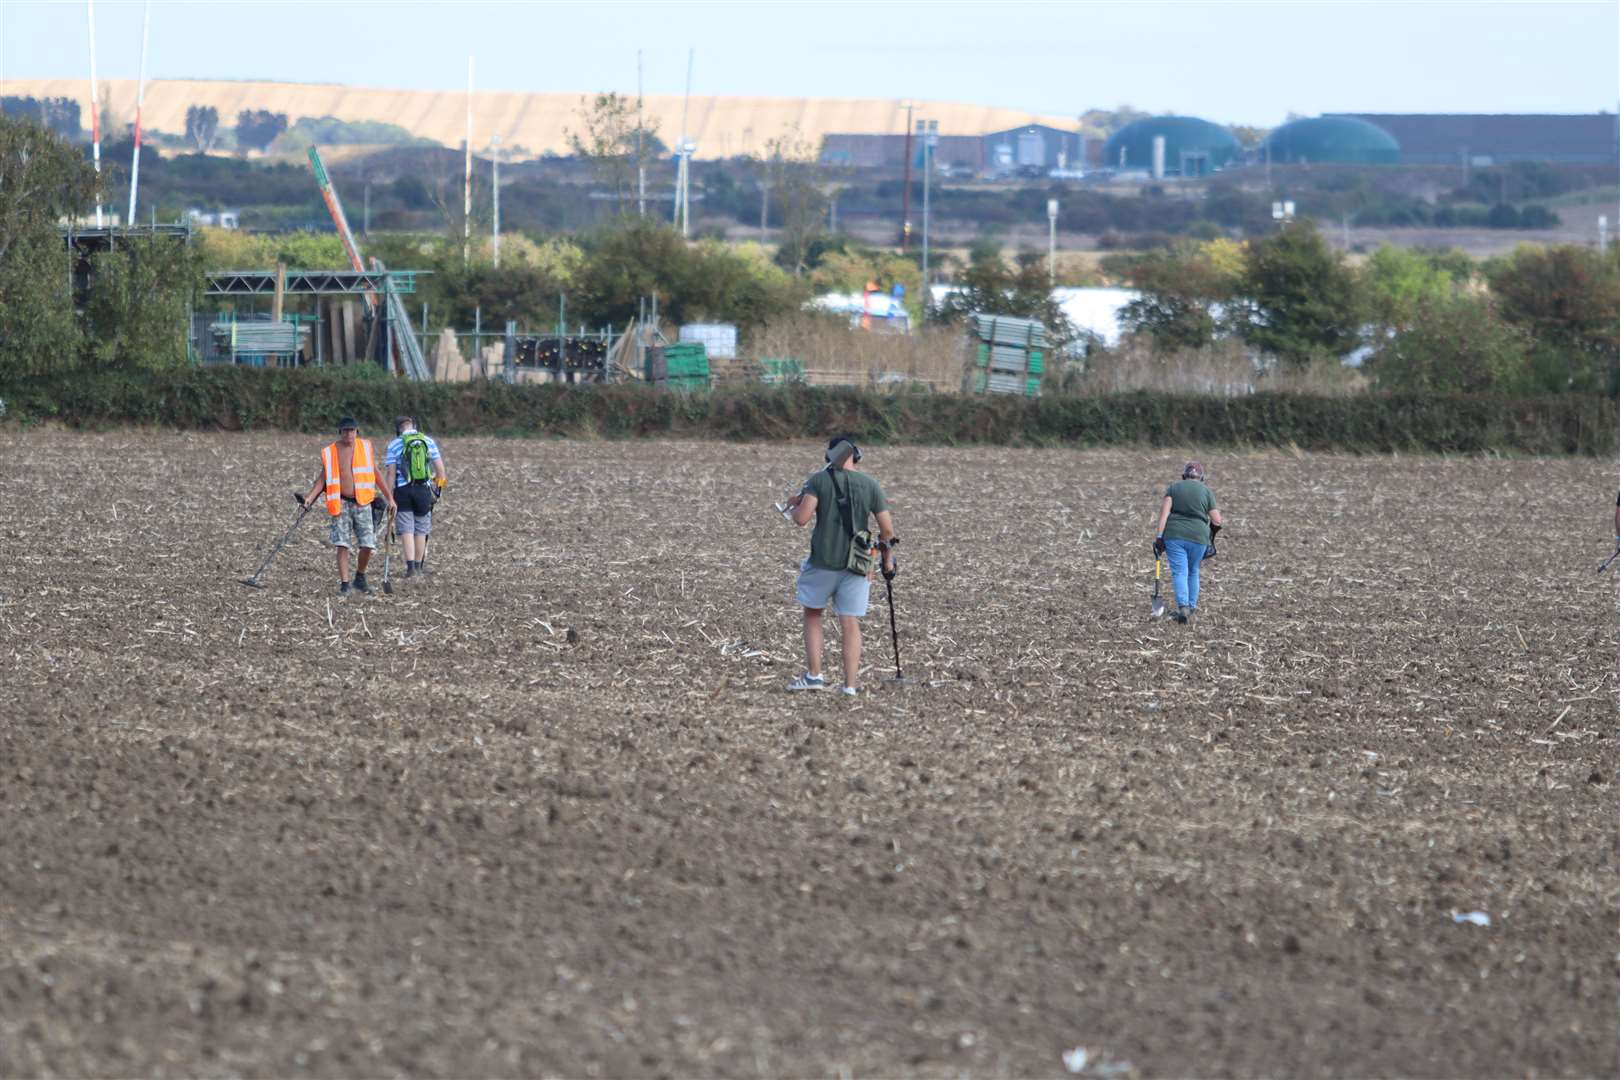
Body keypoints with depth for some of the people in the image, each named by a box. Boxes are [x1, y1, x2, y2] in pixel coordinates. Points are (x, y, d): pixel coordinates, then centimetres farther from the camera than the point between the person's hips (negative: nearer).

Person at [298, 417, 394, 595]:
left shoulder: (366, 447, 6)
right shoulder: (329, 453, 2)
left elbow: (375, 474, 15)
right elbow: (322, 480, 3)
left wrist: (388, 497, 17)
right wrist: (309, 498, -11)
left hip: (362, 502, 1)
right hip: (341, 503, -1)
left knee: (368, 545, -4)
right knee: (342, 545, -8)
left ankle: (360, 578, 20)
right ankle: (344, 584, -3)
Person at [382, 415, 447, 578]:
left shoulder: (395, 445, -2)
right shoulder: (429, 442, 5)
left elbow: (390, 473, -6)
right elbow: (440, 468, 5)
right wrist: (439, 487, 18)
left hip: (403, 491, -2)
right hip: (424, 490, 2)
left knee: (406, 530, -2)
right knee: (421, 530, 14)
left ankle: (410, 565, -16)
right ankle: (418, 565, 20)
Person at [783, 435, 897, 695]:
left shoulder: (819, 480, -6)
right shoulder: (870, 485, 0)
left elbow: (802, 518, -16)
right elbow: (887, 530, 0)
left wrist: (794, 505, 7)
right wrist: (888, 561, 15)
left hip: (823, 563, -2)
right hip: (857, 566, 2)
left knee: (812, 615, 17)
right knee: (851, 625, 7)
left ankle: (814, 675, 10)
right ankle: (850, 684, 3)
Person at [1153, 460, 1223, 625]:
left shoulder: (1173, 488, 6)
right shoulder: (1207, 492, 6)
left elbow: (1164, 510, -7)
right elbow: (1217, 521, 3)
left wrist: (1159, 534, -10)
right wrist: (1211, 530, 25)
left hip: (1174, 535, -1)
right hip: (1198, 536, 1)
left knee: (1179, 572, -4)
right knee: (1193, 572, 19)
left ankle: (1183, 607, -21)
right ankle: (1192, 608, 23)